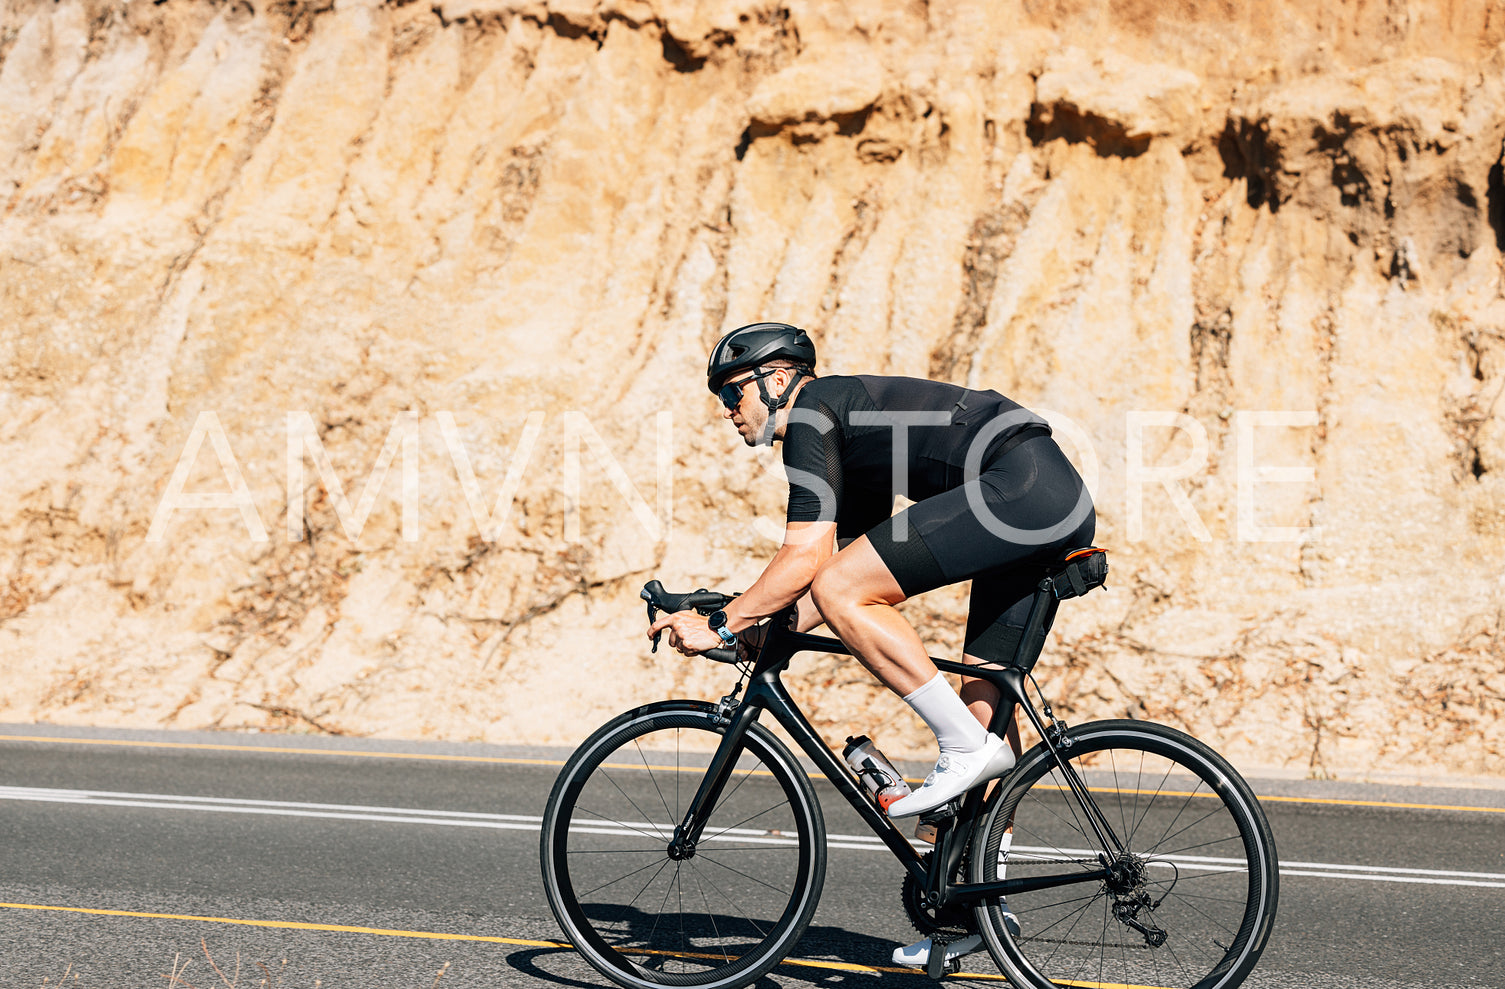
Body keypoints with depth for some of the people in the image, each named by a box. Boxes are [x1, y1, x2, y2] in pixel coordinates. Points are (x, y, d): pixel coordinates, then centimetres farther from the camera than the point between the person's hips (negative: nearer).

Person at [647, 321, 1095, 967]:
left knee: (841, 593, -13)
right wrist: (762, 634, 20)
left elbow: (805, 559, -11)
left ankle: (966, 745, -10)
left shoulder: (814, 411, -2)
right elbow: (838, 570, 27)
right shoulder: (853, 423, 27)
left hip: (1020, 486, -10)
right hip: (1064, 504, 10)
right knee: (983, 702, 11)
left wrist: (722, 625, -4)